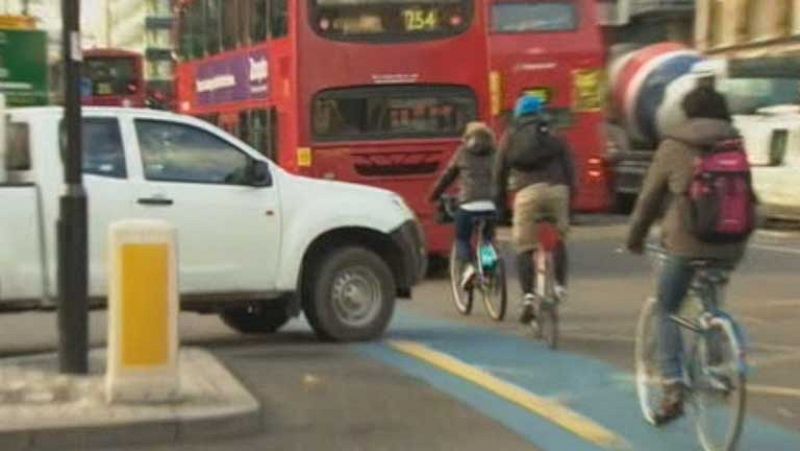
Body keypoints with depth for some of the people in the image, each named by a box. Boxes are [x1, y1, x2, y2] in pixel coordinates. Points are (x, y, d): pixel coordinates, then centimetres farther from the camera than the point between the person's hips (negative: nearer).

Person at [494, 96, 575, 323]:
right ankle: (560, 285, 13)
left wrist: (500, 203, 26)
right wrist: (570, 196, 16)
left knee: (524, 246, 3)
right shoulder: (555, 137, 23)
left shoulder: (510, 137, 21)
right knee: (558, 240, 21)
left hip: (528, 192, -1)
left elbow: (500, 172, 19)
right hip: (557, 190, 1)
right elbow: (569, 169, 14)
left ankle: (528, 295, -11)